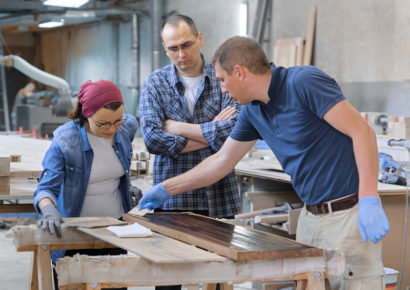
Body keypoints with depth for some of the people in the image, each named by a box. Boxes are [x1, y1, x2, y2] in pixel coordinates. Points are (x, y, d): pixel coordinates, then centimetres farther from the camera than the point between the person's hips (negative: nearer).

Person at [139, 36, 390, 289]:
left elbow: (363, 133, -20)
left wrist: (369, 200, -27)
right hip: (311, 217, 8)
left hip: (348, 214, -8)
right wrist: (166, 189, 25)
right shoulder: (253, 111, 9)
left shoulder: (304, 82, -16)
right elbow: (222, 161, 21)